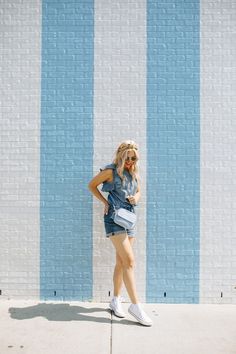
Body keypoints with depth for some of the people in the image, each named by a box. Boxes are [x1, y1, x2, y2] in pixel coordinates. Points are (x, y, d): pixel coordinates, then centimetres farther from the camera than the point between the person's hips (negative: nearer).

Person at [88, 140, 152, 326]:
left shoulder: (135, 173, 9)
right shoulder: (111, 171, -8)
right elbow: (91, 185, 2)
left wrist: (136, 197, -1)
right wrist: (105, 202, -6)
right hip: (114, 219, -6)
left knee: (121, 262, 12)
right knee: (130, 261, -12)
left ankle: (116, 300, 26)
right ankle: (136, 305, -3)